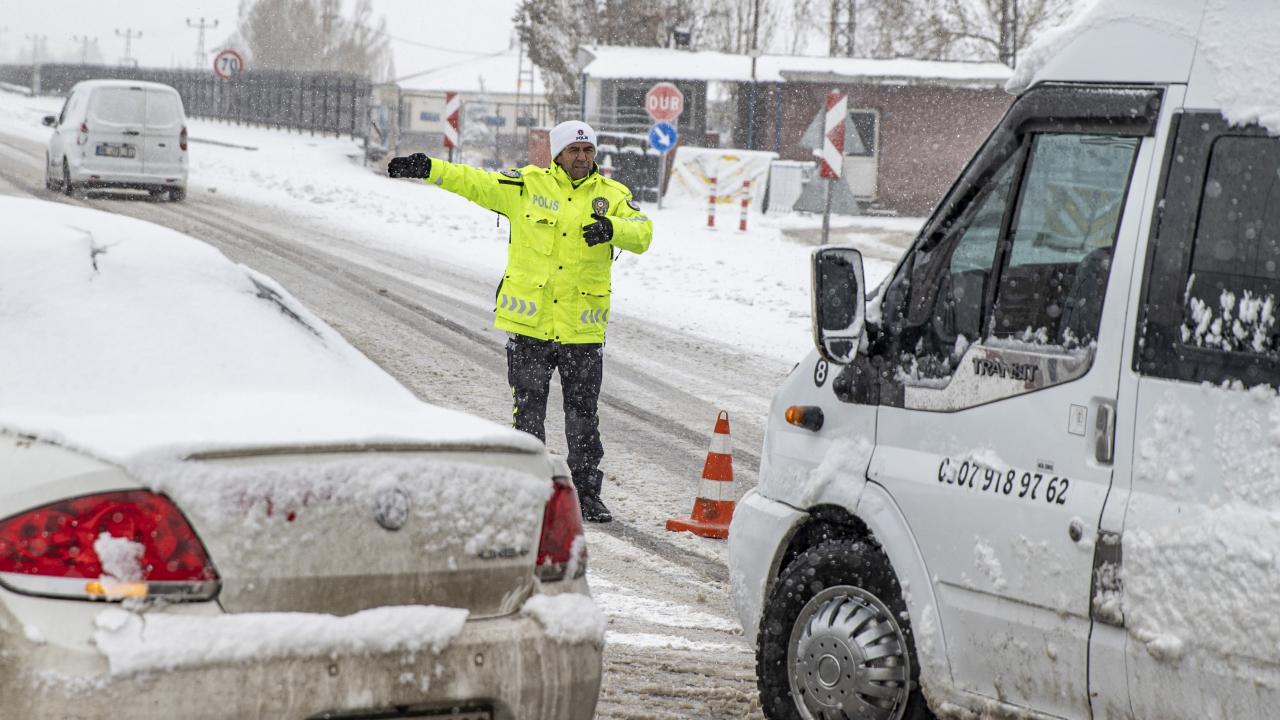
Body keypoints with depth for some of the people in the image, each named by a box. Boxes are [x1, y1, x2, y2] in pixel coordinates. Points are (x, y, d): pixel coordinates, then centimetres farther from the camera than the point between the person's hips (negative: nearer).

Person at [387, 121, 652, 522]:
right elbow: (474, 183, 2)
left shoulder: (610, 195, 4)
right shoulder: (528, 185, 3)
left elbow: (642, 232, -8)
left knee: (583, 415, 6)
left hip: (582, 328, 0)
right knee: (528, 411, 5)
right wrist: (427, 169, -9)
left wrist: (611, 228, -29)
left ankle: (587, 493, 16)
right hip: (529, 324, 0)